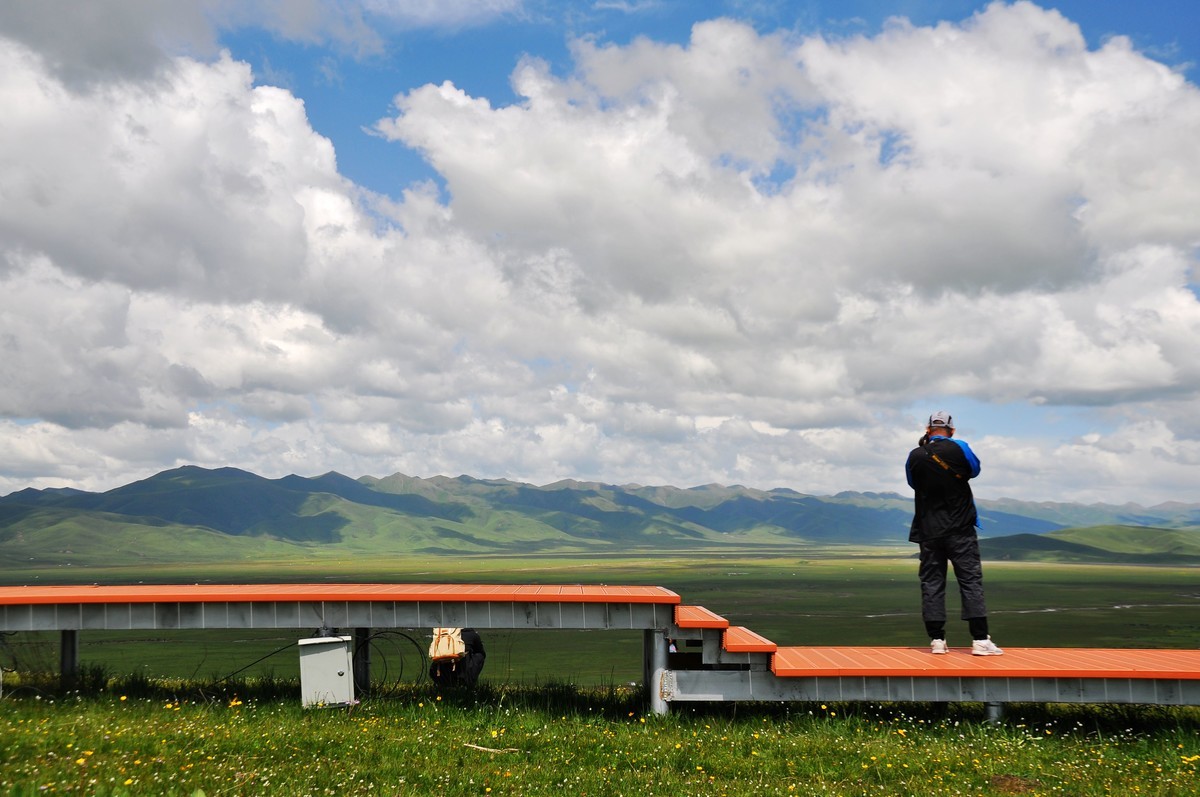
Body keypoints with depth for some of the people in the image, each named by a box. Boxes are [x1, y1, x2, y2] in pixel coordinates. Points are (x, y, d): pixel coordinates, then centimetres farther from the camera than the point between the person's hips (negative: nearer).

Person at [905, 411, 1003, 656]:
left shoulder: (915, 456, -2)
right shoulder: (959, 449, -8)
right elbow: (974, 470, 10)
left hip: (928, 531, 2)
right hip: (960, 529, -2)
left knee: (932, 583, 5)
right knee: (971, 581, 0)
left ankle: (937, 640, 3)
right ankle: (980, 640, -5)